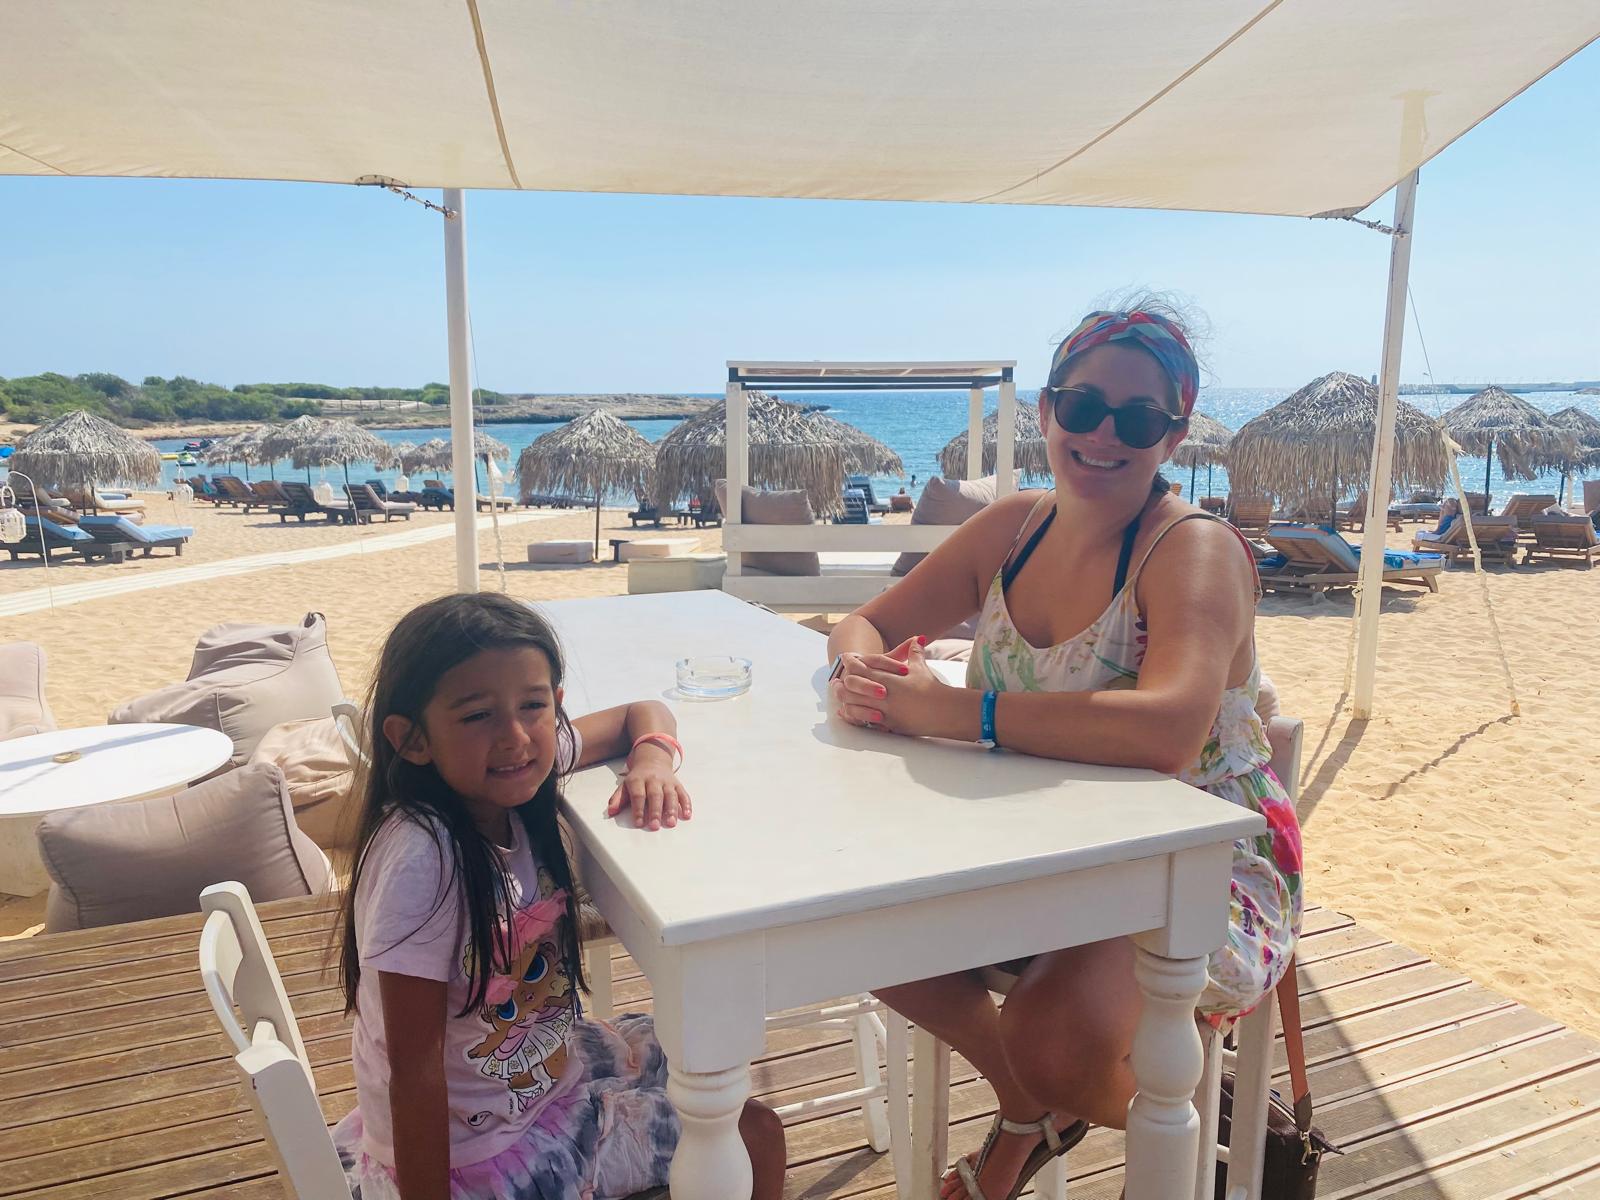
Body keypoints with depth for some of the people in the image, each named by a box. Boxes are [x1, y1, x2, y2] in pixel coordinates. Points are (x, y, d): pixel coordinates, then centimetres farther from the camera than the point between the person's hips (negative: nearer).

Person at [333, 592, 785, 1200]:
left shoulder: (512, 780, -12)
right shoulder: (421, 860, -33)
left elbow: (640, 713, 2)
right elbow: (415, 1070, -27)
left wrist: (653, 759, -18)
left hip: (550, 1064, 7)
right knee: (755, 1136, -1)